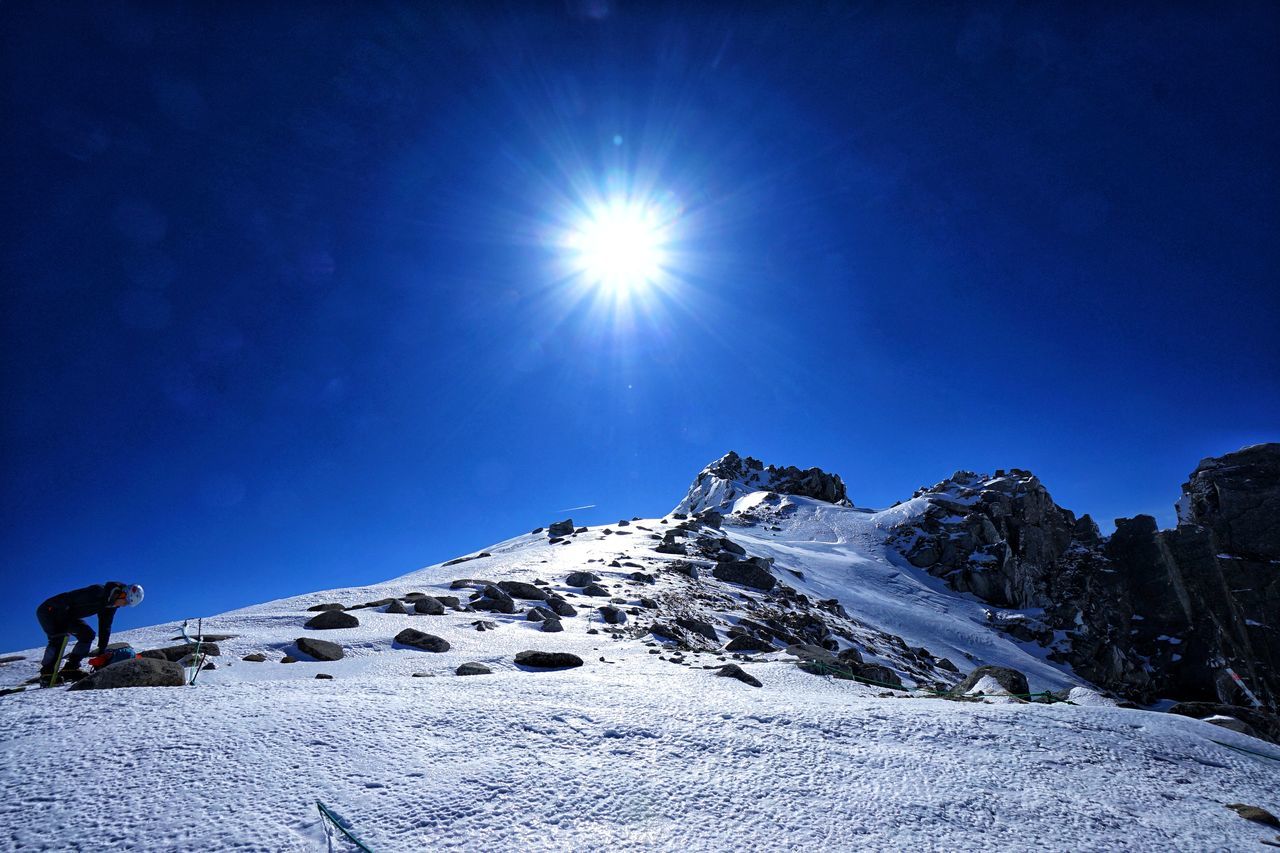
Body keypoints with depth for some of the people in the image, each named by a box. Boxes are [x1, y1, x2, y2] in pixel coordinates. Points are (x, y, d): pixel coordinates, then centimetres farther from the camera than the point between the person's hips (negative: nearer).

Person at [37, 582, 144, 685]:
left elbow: (105, 626, 2)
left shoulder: (112, 603, -6)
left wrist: (102, 650, 1)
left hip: (68, 616, 8)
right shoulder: (98, 591, -32)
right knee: (59, 638, -24)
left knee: (87, 634, -6)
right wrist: (62, 629, -31)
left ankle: (70, 667, -4)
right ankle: (46, 673, -11)